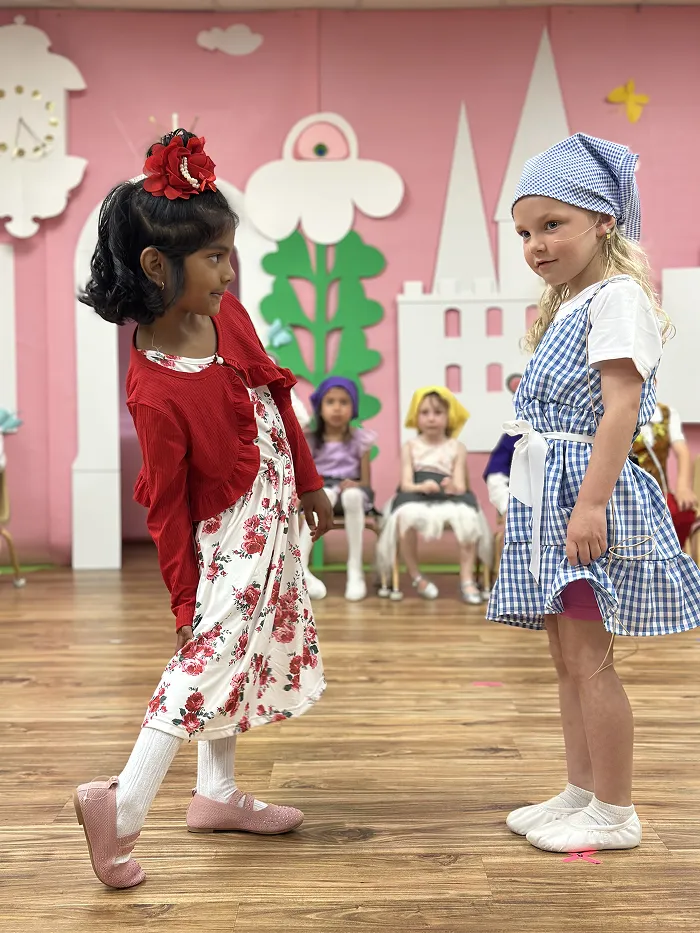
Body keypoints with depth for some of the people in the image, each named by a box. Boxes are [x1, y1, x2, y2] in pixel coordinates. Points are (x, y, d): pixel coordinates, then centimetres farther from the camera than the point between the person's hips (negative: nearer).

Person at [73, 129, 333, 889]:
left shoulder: (227, 317, -5)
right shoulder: (154, 391, -26)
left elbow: (277, 401, 9)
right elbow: (166, 507, -20)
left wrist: (308, 484, 17)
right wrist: (184, 600, -14)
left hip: (272, 524, 9)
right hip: (228, 537, -9)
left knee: (244, 655, 17)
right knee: (209, 660, -10)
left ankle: (217, 795, 33)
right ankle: (122, 806, 1)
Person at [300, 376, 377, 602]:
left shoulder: (359, 439, 4)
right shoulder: (310, 441, 5)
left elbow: (366, 482, 2)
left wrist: (355, 485, -20)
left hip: (352, 490, 0)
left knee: (352, 495, -39)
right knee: (326, 494, -39)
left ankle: (355, 568, -32)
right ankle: (299, 567, -44)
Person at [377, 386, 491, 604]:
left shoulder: (457, 447, 11)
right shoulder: (410, 447, 11)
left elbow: (461, 486, 0)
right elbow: (406, 483, -2)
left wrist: (453, 487, -26)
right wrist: (422, 486, -26)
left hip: (449, 498, 1)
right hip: (416, 497, -1)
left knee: (467, 515, -34)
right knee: (406, 516, -37)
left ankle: (467, 578, -21)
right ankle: (416, 577, -16)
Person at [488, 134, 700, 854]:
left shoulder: (617, 296, -10)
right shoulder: (567, 306, 18)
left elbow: (621, 406, -19)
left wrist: (591, 502, -25)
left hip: (586, 489, -10)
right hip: (549, 496, 10)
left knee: (587, 659, -5)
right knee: (566, 656, 13)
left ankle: (614, 814, 6)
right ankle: (580, 793, 24)